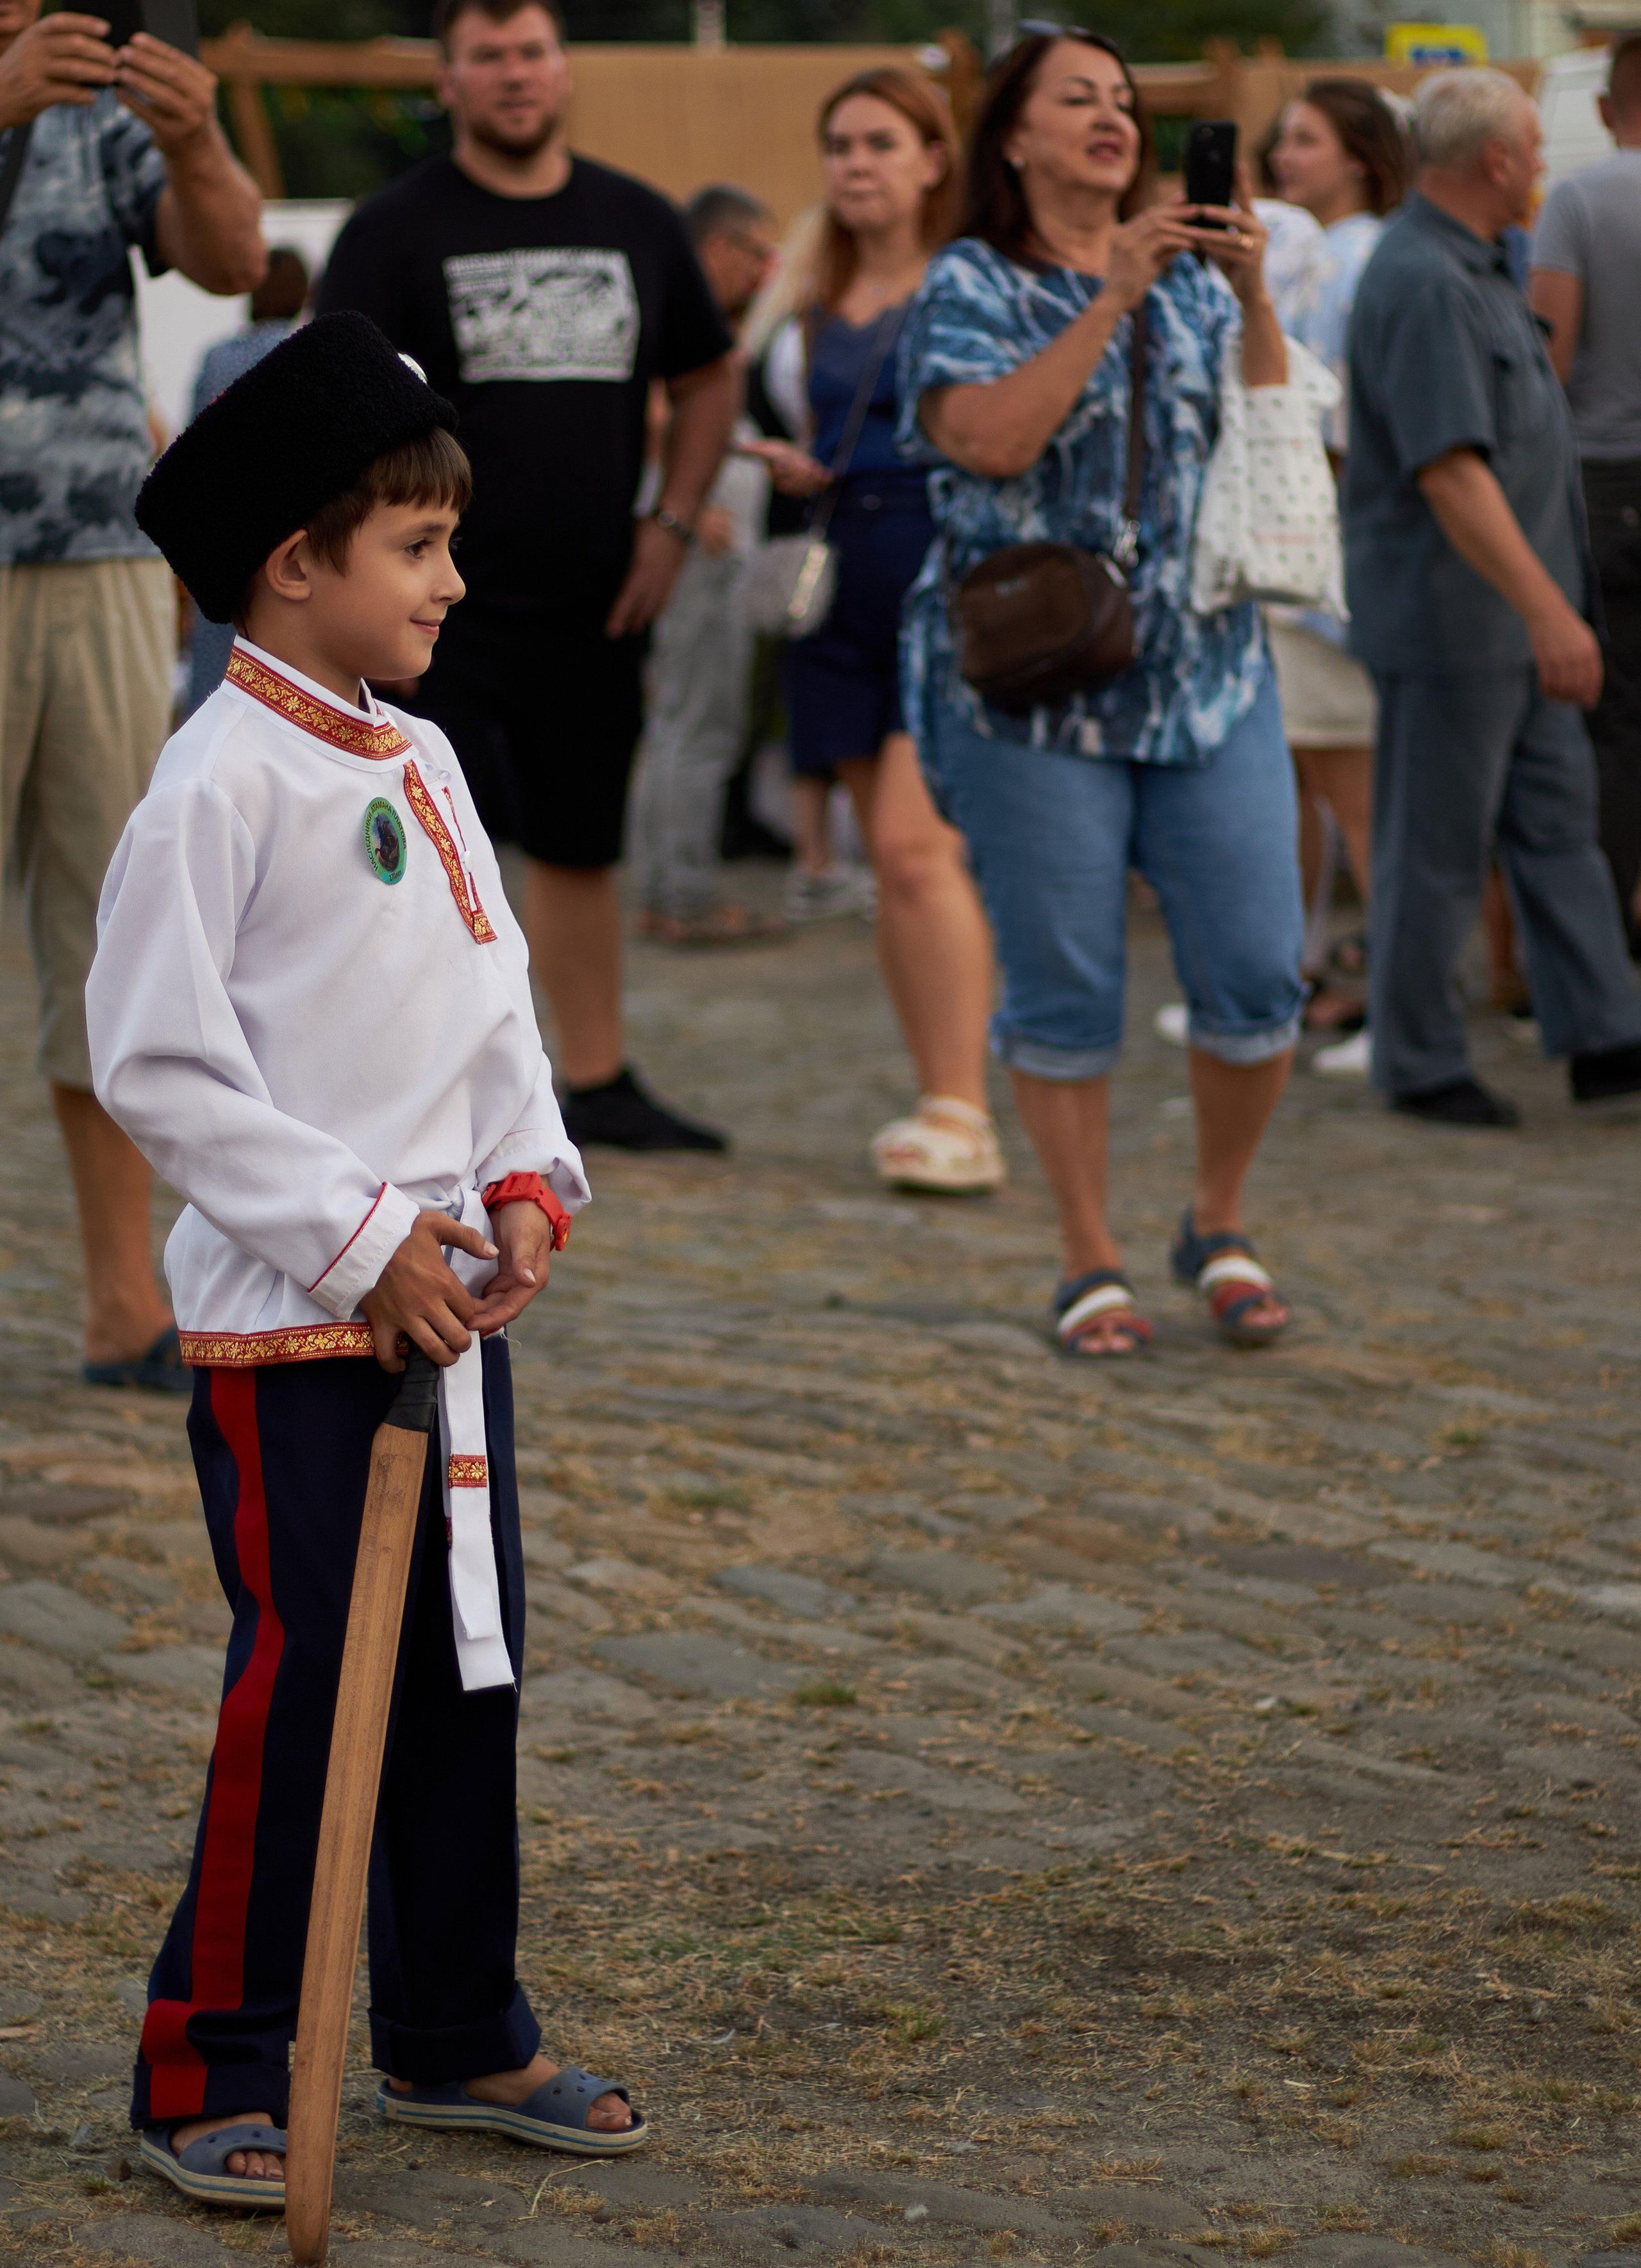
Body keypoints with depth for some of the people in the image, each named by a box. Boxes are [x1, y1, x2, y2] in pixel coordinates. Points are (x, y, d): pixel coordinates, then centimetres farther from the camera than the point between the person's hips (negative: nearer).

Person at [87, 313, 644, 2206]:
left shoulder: (422, 763, 10)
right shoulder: (218, 782, -14)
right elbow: (153, 1060, -16)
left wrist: (525, 1185, 2)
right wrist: (357, 1238, -16)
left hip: (448, 1299, 8)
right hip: (286, 1319, -8)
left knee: (471, 1661, 14)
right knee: (300, 1687, -5)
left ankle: (456, 2035, 28)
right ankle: (214, 2081, 6)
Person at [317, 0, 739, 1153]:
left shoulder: (639, 224, 10)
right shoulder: (397, 229, -4)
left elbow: (711, 379, 20)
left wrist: (672, 526, 8)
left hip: (592, 610, 5)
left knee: (579, 850, 14)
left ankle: (598, 1082, 25)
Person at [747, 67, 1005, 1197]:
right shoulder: (827, 308, 16)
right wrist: (796, 466, 7)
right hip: (848, 583, 7)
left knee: (915, 841, -17)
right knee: (894, 856, 6)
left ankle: (963, 1114, -17)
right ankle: (944, 1109, 12)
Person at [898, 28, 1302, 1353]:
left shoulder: (1193, 277, 14)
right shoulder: (971, 289, 1)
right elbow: (994, 437, -17)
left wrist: (1253, 298, -8)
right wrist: (1112, 301, -18)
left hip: (1207, 671, 4)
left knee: (1257, 974, -2)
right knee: (1064, 988, 0)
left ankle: (1220, 1227, 19)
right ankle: (1092, 1263, 12)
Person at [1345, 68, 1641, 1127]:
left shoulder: (1477, 270, 13)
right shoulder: (1423, 285, -21)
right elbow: (1450, 472, -27)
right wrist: (1548, 611, -29)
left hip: (1518, 619, 10)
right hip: (1449, 616, -10)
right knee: (1439, 846, 0)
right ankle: (1422, 1065, 10)